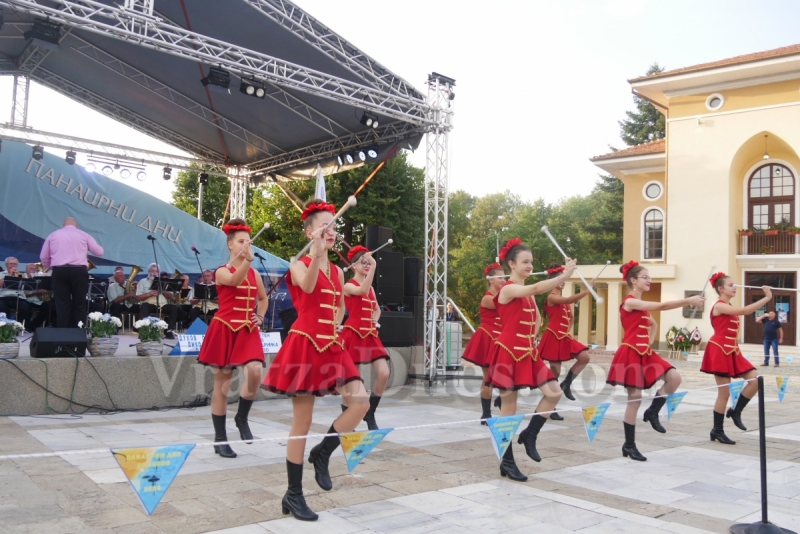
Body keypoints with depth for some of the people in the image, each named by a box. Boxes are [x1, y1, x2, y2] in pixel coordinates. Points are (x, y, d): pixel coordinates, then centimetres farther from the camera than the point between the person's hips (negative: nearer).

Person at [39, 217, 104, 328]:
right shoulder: (83, 235, 11)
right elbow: (99, 252, 11)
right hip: (79, 271, -1)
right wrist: (86, 251, 33)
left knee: (62, 303, 3)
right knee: (79, 304, 4)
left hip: (59, 271, 1)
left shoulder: (53, 235, 15)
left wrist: (51, 267, 33)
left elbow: (43, 257, 16)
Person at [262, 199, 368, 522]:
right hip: (305, 345, -6)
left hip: (331, 346, 6)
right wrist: (317, 253, -44)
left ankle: (322, 453, 15)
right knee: (302, 423, 0)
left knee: (360, 403, -9)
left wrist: (333, 328, 11)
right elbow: (308, 286, -30)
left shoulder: (338, 271, 12)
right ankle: (293, 496, 14)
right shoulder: (298, 265, -6)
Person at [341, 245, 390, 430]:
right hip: (354, 334, -6)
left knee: (384, 373, -8)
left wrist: (375, 319, 6)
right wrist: (373, 267, -31)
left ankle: (370, 413, 9)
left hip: (370, 334, 6)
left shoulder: (371, 288, 15)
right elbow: (363, 291, -28)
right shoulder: (348, 286, -6)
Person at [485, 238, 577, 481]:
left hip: (528, 352, 8)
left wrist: (532, 338, 13)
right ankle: (507, 461, 10)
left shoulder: (527, 293, 12)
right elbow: (536, 289, -33)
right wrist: (563, 276, -37)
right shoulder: (508, 289, -14)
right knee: (509, 406, -1)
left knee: (553, 393, 1)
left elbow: (536, 316, 27)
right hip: (509, 353, -8)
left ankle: (529, 435, 20)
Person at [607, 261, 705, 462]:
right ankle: (629, 445, 7)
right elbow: (661, 306, -23)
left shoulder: (642, 306, 15)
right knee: (635, 397, -4)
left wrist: (650, 341, 14)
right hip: (631, 353, -8)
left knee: (674, 378, -7)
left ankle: (652, 412, 13)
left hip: (645, 352, 8)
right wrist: (688, 301, -23)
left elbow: (654, 324, 31)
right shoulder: (630, 302, -13)